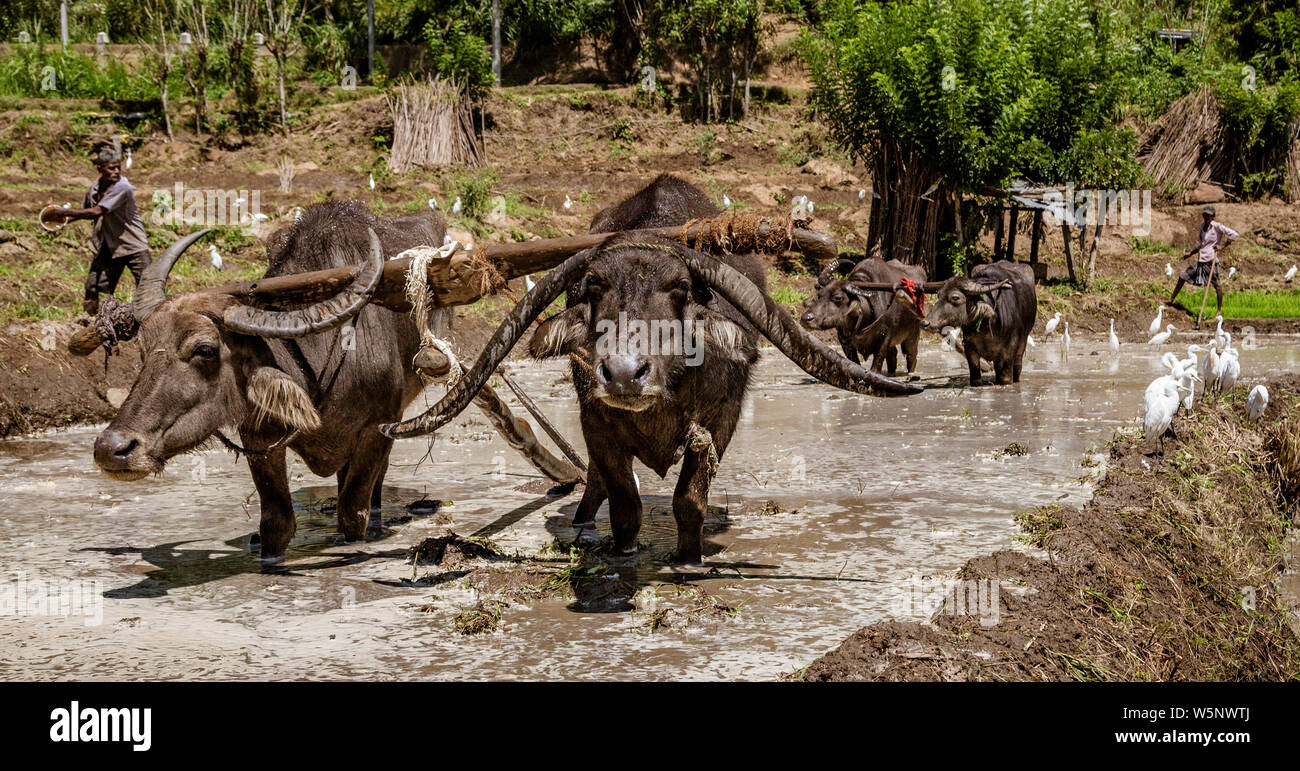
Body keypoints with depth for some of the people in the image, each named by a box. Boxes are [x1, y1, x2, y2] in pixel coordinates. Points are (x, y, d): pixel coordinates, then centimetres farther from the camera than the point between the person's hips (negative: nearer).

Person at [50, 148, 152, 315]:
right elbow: (86, 211, 22)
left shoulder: (122, 187, -21)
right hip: (108, 247, 6)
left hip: (133, 245, -6)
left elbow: (97, 212, -24)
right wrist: (66, 220, 6)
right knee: (92, 286, 2)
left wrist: (66, 212, -16)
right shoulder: (93, 188, 1)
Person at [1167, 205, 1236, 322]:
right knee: (1182, 277, 9)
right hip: (1200, 259, 8)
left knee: (1216, 284, -1)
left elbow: (1233, 234, -16)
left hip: (1211, 259, -8)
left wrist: (1222, 246, -16)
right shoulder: (1203, 225, 14)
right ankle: (1171, 300, 21)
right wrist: (1190, 253, 21)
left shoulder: (1217, 226, -9)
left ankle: (1219, 310, 10)